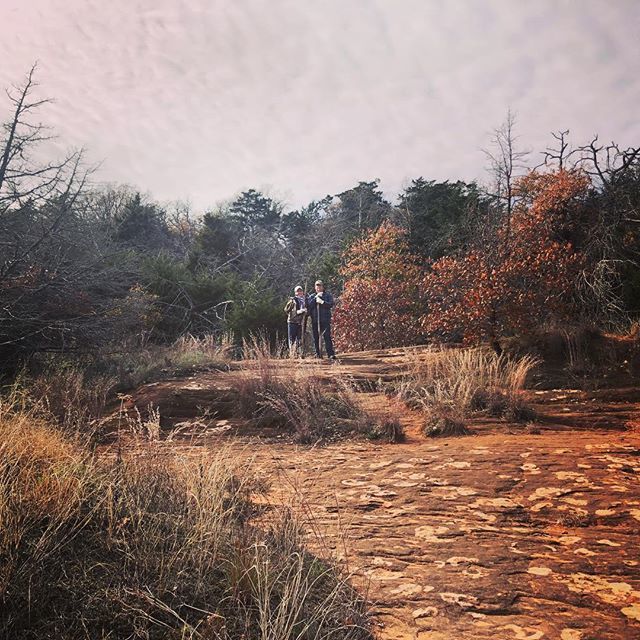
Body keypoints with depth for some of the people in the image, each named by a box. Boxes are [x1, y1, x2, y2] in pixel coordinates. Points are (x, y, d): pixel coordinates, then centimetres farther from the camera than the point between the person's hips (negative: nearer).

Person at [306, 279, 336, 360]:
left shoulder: (328, 295, 8)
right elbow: (308, 305, -2)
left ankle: (331, 354, -12)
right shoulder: (311, 296, 14)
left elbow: (331, 304, -7)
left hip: (325, 320, -3)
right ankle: (318, 353, 16)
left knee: (327, 337, -10)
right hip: (314, 320, 3)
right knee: (316, 338, 6)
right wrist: (315, 298, -9)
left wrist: (322, 302, -19)